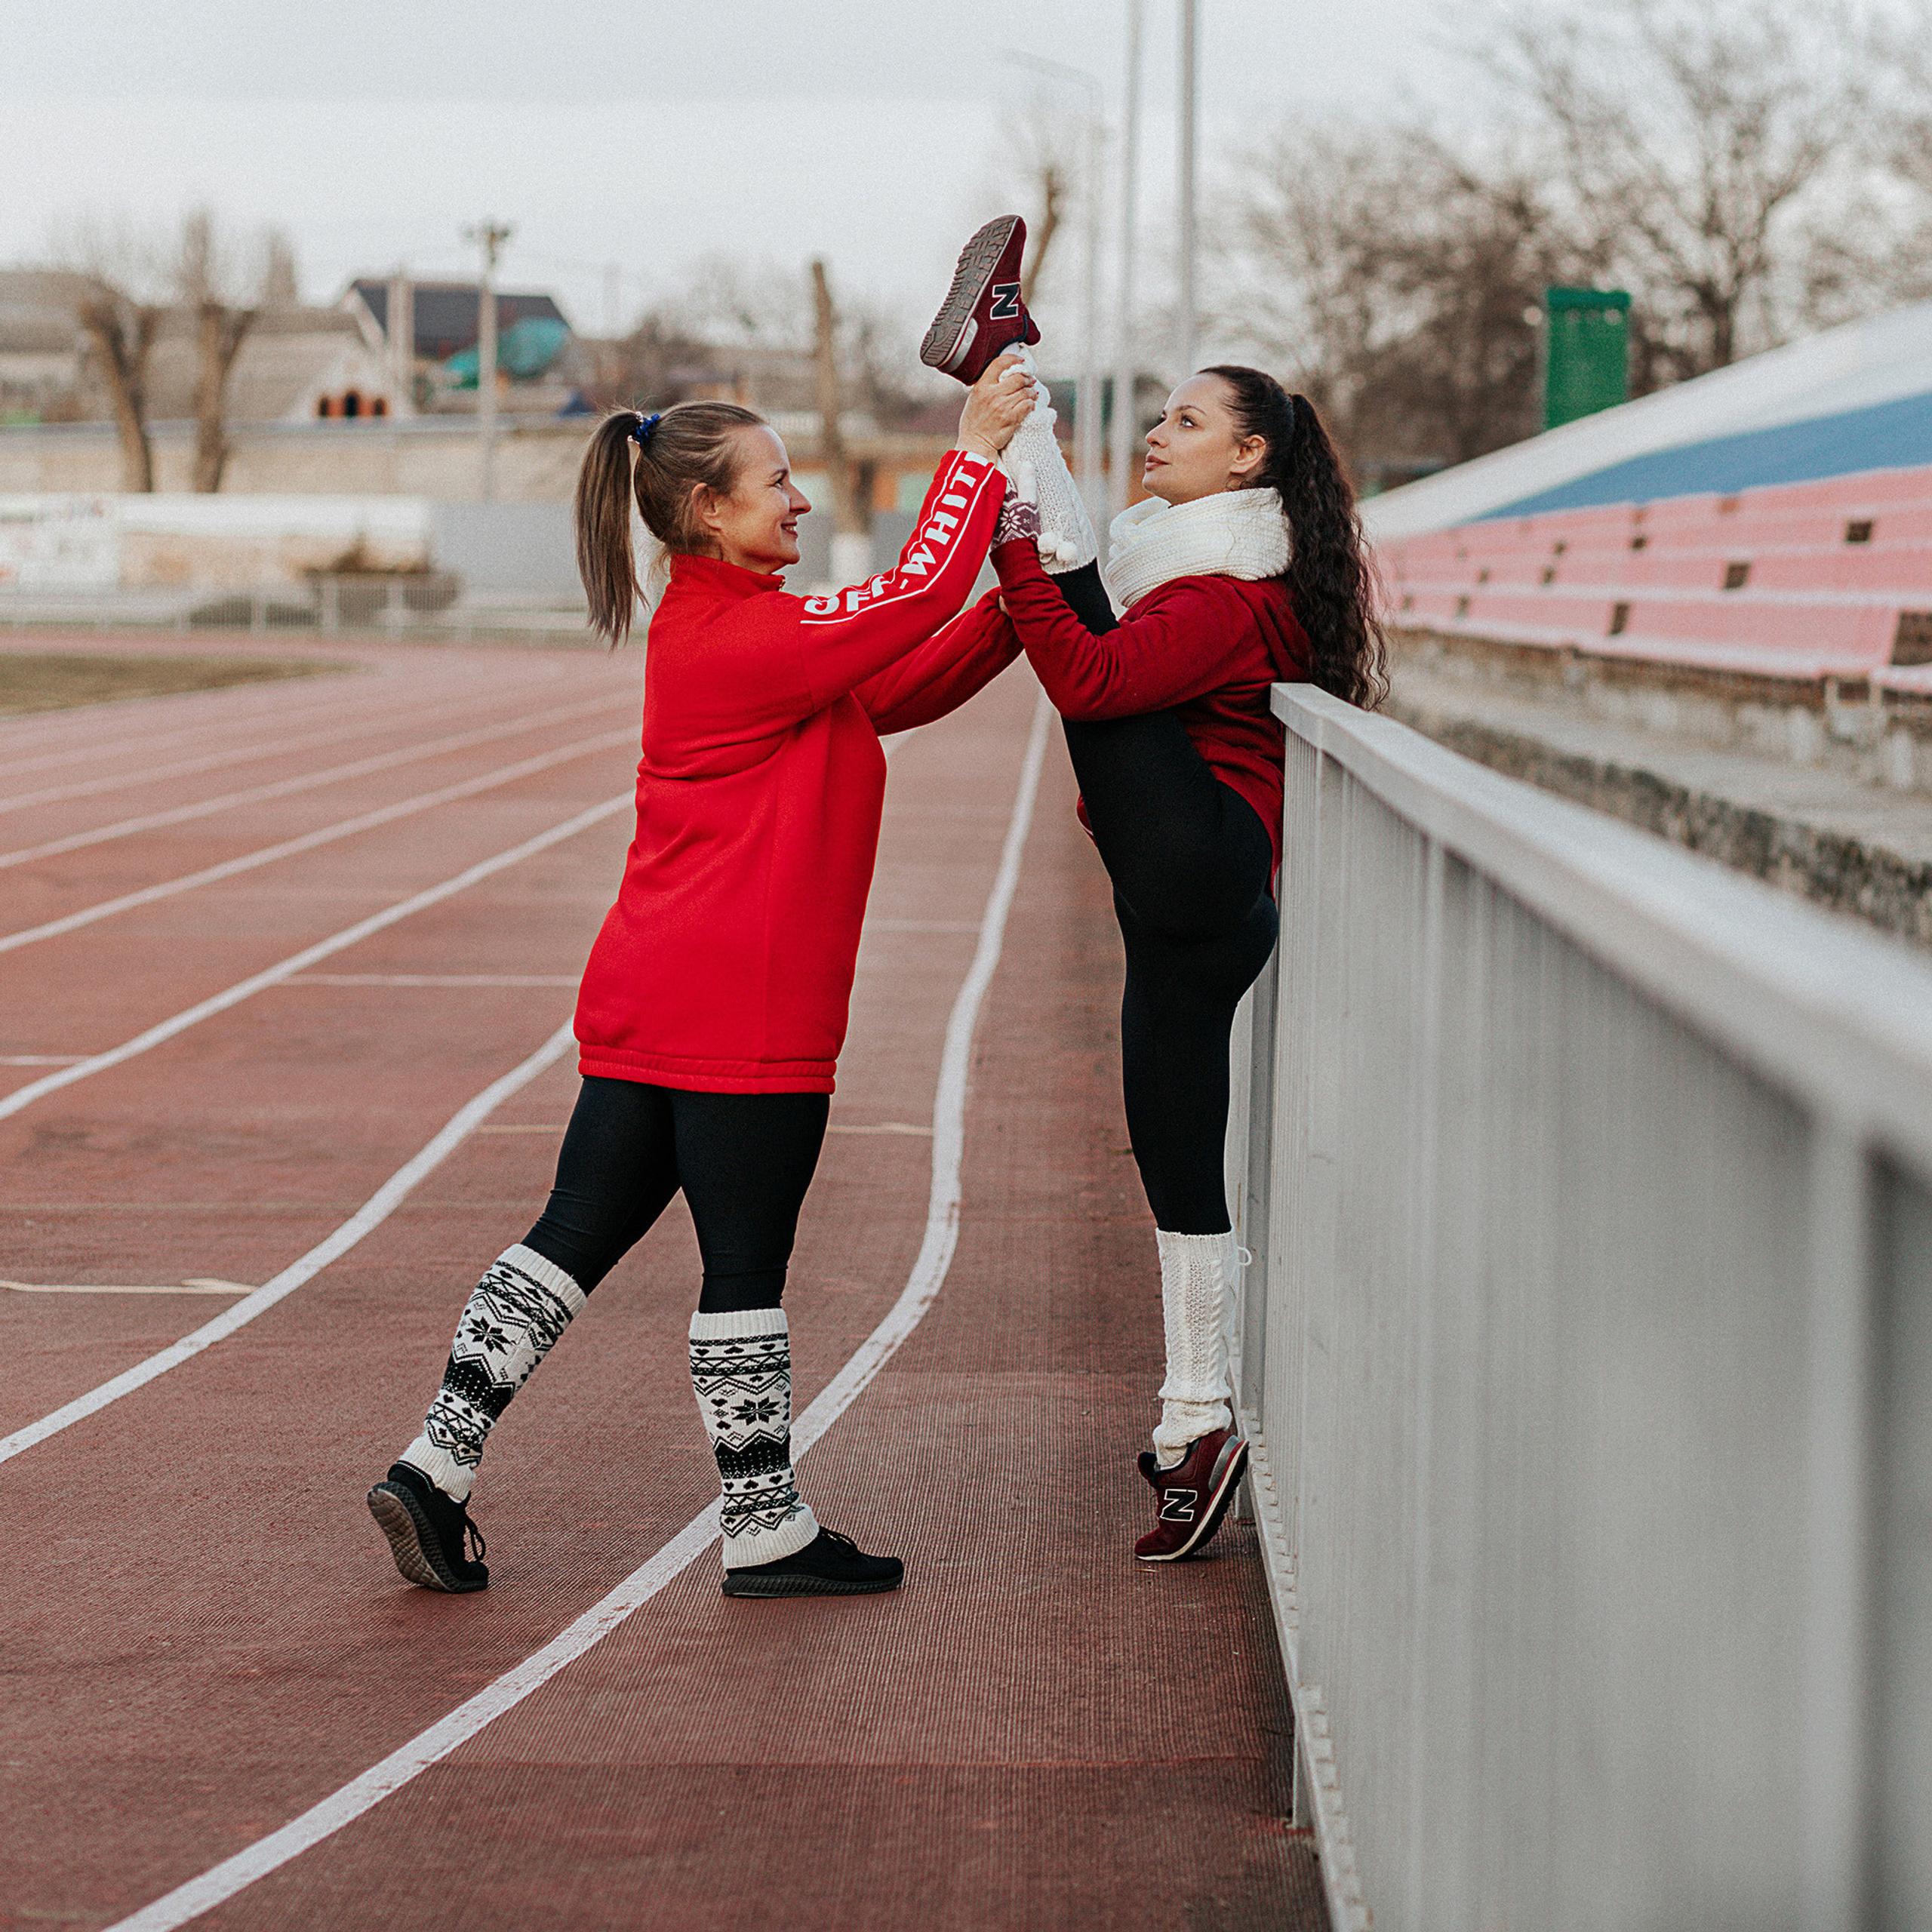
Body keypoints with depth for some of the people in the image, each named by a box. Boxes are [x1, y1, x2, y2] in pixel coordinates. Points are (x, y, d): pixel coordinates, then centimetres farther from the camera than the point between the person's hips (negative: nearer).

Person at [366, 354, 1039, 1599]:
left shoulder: (716, 626, 15)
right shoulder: (747, 635, -14)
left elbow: (901, 688, 18)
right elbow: (915, 599, -19)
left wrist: (1016, 612, 8)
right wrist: (979, 452, -12)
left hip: (645, 1004, 9)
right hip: (744, 1015, -9)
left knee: (578, 1234, 10)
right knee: (746, 1265, 0)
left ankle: (438, 1465, 7)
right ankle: (766, 1532, 10)